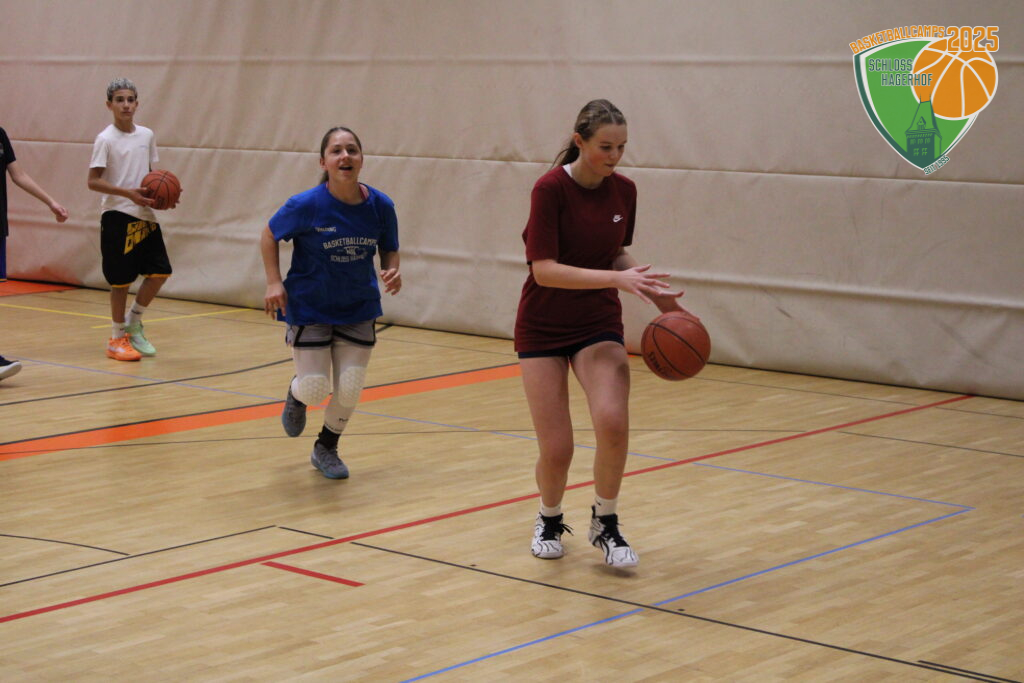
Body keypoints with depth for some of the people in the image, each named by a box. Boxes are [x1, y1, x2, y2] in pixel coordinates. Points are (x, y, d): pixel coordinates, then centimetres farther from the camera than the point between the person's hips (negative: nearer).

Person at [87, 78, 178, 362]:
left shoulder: (147, 135, 8)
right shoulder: (105, 139, -9)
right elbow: (93, 181, -12)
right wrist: (128, 193, -22)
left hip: (144, 215, 6)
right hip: (118, 216, -6)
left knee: (160, 271, 2)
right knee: (121, 279, -1)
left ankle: (133, 323, 22)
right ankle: (117, 338, 13)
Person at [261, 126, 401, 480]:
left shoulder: (380, 206, -11)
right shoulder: (307, 205, -19)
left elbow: (389, 250, 4)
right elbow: (269, 235, -3)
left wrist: (393, 272, -17)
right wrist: (274, 282, -12)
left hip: (359, 310, 3)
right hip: (310, 308, -3)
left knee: (348, 391, 1)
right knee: (315, 390, -5)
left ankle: (326, 449, 31)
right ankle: (296, 394, 36)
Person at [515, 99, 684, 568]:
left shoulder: (623, 191, -1)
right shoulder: (550, 188, -17)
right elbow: (544, 269, -23)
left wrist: (652, 289, -1)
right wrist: (616, 279, -29)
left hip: (599, 325, 3)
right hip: (543, 329, -3)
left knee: (613, 422, -23)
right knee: (556, 449, -7)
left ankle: (605, 524, 2)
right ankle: (550, 521, 27)